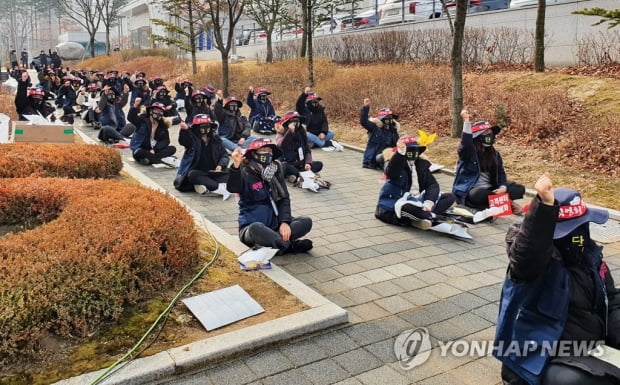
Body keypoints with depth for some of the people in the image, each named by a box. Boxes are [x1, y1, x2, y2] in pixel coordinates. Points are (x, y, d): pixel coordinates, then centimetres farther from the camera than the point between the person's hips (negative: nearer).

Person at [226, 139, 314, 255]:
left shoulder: (276, 171, 7)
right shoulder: (245, 172, -8)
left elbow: (284, 198, 3)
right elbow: (232, 188, -28)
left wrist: (284, 221, -14)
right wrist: (236, 166, -47)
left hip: (274, 224, 5)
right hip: (251, 226, -5)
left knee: (306, 222, -13)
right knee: (257, 229, -39)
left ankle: (268, 242, -22)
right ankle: (292, 246, -23)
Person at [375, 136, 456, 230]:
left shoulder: (422, 164, 10)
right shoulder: (395, 162, -4)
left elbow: (432, 184, -1)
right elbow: (391, 173, -30)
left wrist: (429, 201, -22)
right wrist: (400, 153, -47)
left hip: (417, 201, 7)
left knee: (450, 197, -7)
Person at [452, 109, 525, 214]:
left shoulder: (494, 154, 9)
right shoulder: (468, 152, -8)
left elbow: (500, 173, 5)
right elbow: (466, 144, -32)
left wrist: (503, 187, -17)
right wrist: (466, 122, -35)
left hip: (490, 189, 6)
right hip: (471, 191, -6)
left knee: (520, 189, -7)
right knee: (479, 195, -40)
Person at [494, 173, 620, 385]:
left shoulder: (589, 256, 5)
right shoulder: (535, 259, -18)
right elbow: (526, 254, -44)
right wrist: (544, 205, -54)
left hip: (589, 353, 8)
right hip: (545, 363, -7)